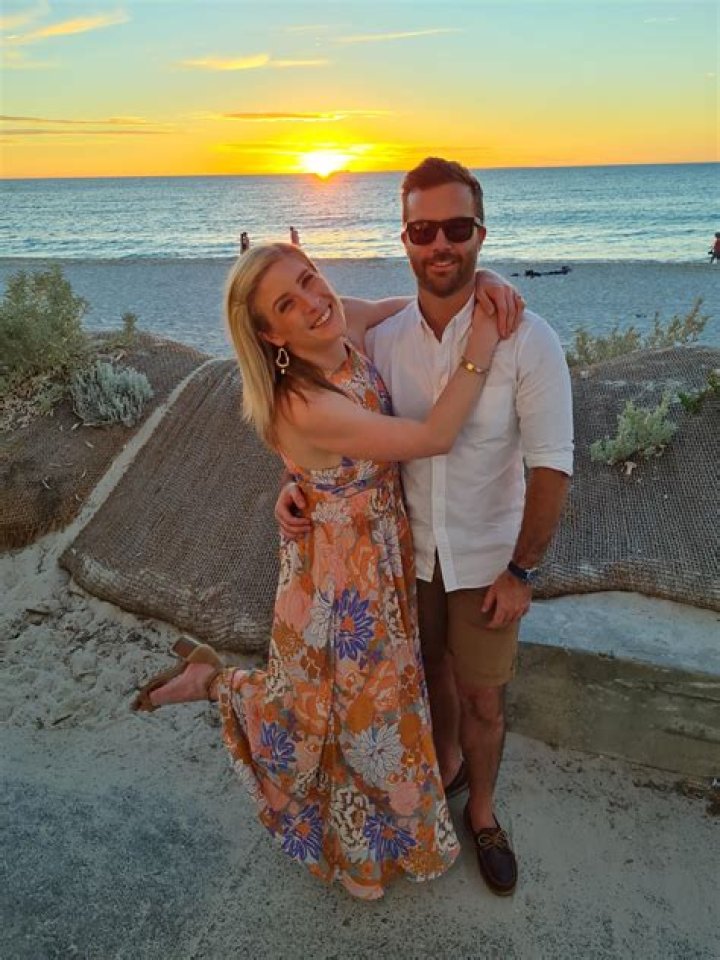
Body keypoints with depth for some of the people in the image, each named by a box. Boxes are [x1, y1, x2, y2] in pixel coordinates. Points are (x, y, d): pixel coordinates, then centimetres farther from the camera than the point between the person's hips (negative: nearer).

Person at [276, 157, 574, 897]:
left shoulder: (527, 339, -19)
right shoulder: (383, 338, -8)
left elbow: (552, 467, -15)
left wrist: (521, 571, -13)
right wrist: (299, 483, -15)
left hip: (487, 558, -3)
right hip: (408, 549, 3)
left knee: (483, 699, 14)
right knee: (433, 669, 25)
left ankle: (481, 812, 42)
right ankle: (447, 763, 54)